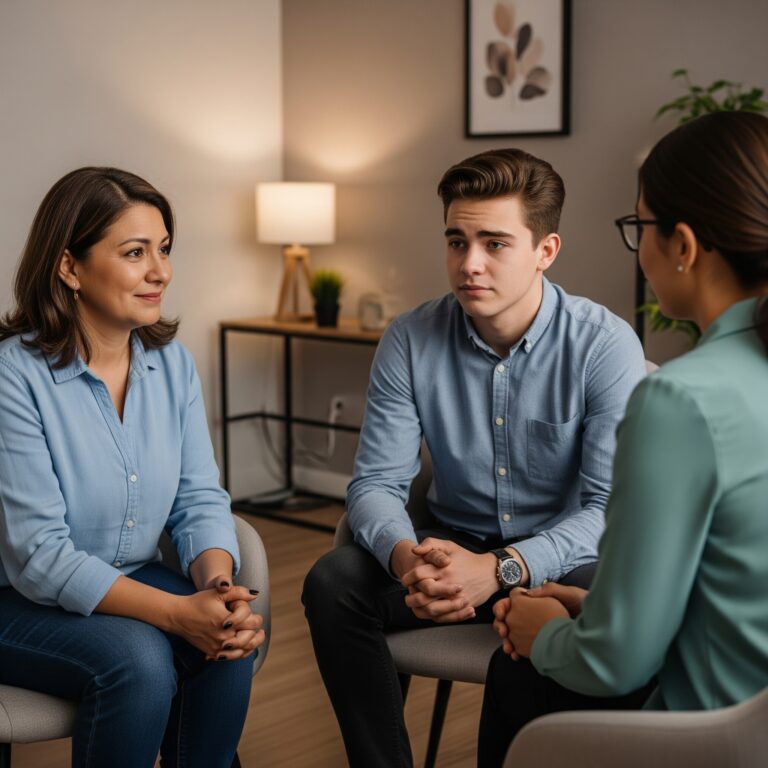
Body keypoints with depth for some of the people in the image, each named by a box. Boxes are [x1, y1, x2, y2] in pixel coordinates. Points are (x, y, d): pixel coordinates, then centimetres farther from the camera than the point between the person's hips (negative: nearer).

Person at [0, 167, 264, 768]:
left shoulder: (172, 363, -1)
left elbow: (201, 499, -2)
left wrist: (217, 585, -24)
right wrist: (177, 612, -31)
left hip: (130, 580, 5)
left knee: (233, 642, -22)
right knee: (138, 659, -31)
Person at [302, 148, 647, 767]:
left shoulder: (605, 345, -15)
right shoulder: (410, 342, -6)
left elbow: (611, 506, -19)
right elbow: (377, 482, -6)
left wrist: (501, 569, -35)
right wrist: (405, 556, -30)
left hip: (560, 558, -3)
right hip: (453, 546, 3)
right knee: (333, 582, -22)